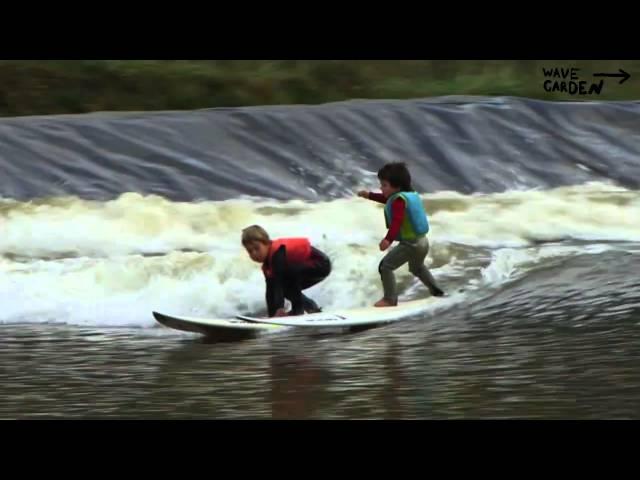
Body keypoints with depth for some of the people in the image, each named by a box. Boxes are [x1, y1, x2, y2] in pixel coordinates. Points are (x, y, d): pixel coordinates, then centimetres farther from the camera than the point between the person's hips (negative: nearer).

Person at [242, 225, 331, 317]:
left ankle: (298, 309, -17)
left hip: (321, 265, -10)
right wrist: (272, 314, -5)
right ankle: (310, 306, 16)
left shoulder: (278, 251, -28)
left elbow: (278, 280, -37)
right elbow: (270, 289, 3)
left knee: (287, 272, -29)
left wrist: (279, 308, -46)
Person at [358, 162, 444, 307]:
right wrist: (370, 195, 31)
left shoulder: (399, 200, -17)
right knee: (417, 267, 36)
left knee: (385, 266, -11)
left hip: (410, 244, -10)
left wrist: (388, 239, -45)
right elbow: (387, 199, 30)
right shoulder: (410, 194, 11)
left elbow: (397, 221, -33)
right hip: (422, 242, 10)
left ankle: (390, 299, -12)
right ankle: (435, 290, 45)